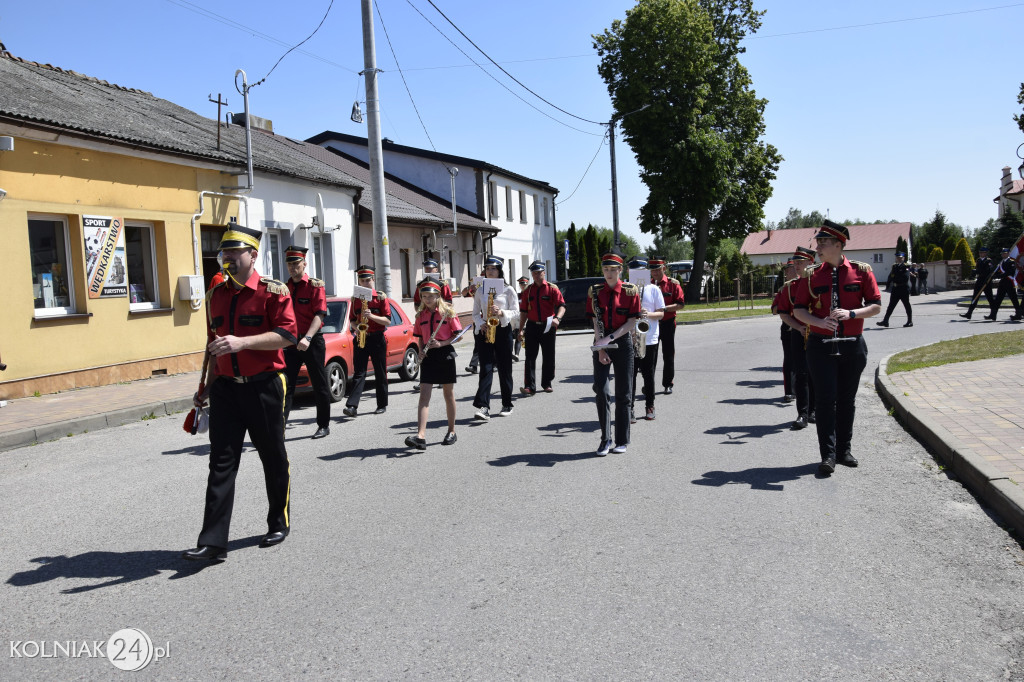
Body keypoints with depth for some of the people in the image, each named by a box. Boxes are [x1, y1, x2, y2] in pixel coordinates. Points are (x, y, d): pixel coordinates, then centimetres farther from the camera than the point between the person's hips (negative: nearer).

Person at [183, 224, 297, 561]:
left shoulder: (273, 291, -6)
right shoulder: (215, 295, 12)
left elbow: (286, 335, -16)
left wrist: (242, 342, -26)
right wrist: (208, 386, 18)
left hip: (263, 387, -4)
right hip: (225, 390, 4)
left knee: (273, 459, 10)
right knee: (221, 463, -1)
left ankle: (279, 524, 28)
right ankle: (213, 542, 0)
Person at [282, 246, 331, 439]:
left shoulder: (315, 286, -5)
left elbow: (319, 315, -15)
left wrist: (307, 338, -27)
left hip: (313, 342, -4)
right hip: (291, 342, 4)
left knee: (319, 386, 6)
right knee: (286, 385, -3)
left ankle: (324, 425, 18)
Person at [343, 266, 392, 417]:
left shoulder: (381, 297, -1)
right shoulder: (355, 299, 9)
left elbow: (387, 321, -5)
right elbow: (352, 319, 15)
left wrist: (371, 316, -20)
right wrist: (356, 328, -6)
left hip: (377, 339, -2)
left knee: (380, 374, 6)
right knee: (358, 373, -5)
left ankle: (382, 405, 16)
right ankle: (352, 405, -13)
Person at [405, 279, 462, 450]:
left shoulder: (447, 311, -5)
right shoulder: (421, 315, 8)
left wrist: (441, 343, -17)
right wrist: (421, 352, 0)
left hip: (445, 354, -3)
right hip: (428, 356, 3)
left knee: (449, 394, 8)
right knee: (424, 395, -8)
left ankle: (451, 431, 22)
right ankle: (420, 436, -16)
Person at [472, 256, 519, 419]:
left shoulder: (508, 290, 3)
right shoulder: (480, 291, 11)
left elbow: (516, 312, 0)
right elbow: (475, 313, 13)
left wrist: (502, 313, -18)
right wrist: (481, 324, -6)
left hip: (503, 331, -1)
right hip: (485, 332, 2)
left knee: (504, 368, 3)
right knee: (486, 368, -10)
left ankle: (507, 405, 15)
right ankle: (483, 407, -19)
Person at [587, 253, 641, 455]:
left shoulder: (630, 291, -3)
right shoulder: (595, 291, 3)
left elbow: (632, 322, -7)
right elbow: (596, 322, 0)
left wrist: (610, 338, -17)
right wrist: (600, 348, -9)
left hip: (623, 343, -1)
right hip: (600, 344, 1)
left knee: (623, 393, 4)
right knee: (601, 391, -6)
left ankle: (622, 441, 14)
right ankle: (605, 439, 4)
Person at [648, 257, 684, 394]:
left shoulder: (673, 283, -2)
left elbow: (680, 304, -7)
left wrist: (664, 308, -20)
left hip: (667, 324, -1)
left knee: (668, 355, 5)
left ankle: (668, 384, 16)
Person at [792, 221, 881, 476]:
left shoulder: (861, 271, 0)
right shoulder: (811, 275, 1)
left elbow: (876, 306, 0)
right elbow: (798, 309, 3)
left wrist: (851, 314, -18)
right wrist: (819, 321, -16)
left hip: (853, 346, 1)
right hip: (821, 346, -1)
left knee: (847, 400, 11)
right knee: (825, 400, -4)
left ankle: (844, 449, 25)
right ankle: (828, 455, 1)